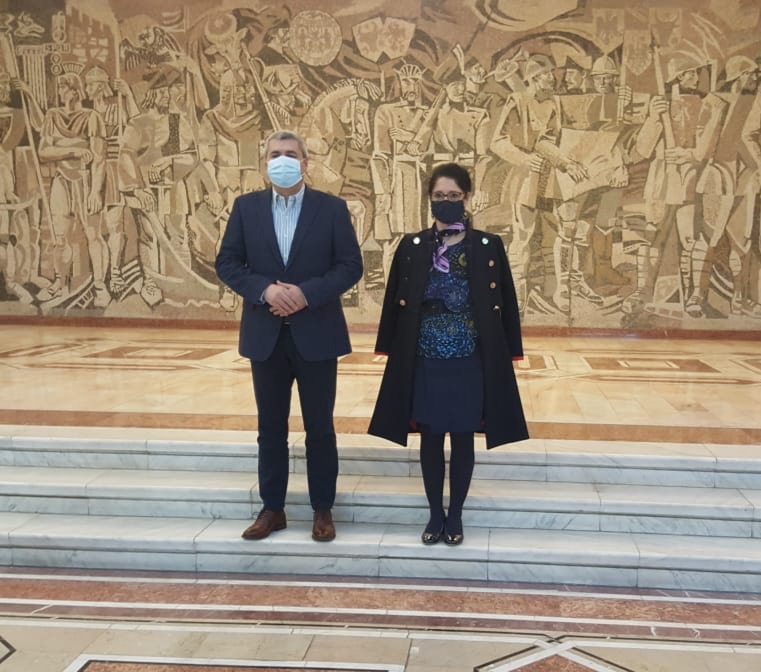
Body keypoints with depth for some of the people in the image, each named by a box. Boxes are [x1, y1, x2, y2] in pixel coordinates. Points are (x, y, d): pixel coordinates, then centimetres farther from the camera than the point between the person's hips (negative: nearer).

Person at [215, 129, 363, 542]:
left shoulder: (332, 208, -1)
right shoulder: (246, 206, 5)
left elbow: (351, 266, -5)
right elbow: (227, 263, 1)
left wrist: (306, 292, -19)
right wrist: (264, 289, -17)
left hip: (316, 333, -2)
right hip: (265, 334, 2)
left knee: (320, 428, 7)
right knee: (271, 428, 11)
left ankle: (322, 510, 20)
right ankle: (272, 508, 24)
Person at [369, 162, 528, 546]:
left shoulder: (488, 247, -1)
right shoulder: (412, 247, 2)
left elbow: (502, 305, 2)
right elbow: (396, 304, 4)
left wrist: (508, 355, -1)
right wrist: (391, 353, 2)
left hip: (469, 362, -1)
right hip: (425, 361, 1)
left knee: (462, 439, 8)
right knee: (430, 438, 9)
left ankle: (455, 516, 23)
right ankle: (435, 514, 24)